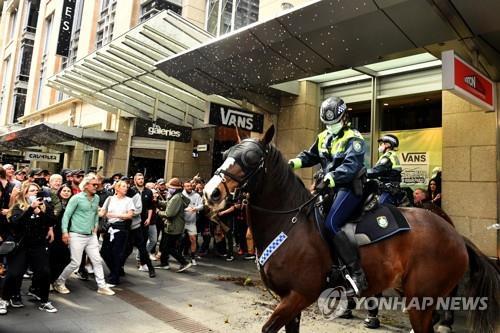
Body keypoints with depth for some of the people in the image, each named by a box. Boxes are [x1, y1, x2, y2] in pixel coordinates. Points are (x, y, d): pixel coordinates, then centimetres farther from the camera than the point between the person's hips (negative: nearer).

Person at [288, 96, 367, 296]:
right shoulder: (323, 138, 14)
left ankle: (357, 274, -18)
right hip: (330, 187, 9)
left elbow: (351, 165, -24)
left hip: (349, 187, -8)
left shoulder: (353, 139, -9)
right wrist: (294, 163, 3)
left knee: (331, 224, -25)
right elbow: (310, 156, 23)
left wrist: (331, 178, -39)